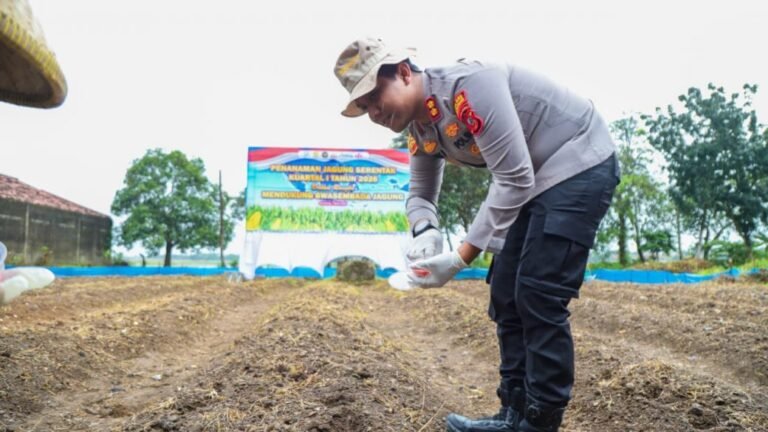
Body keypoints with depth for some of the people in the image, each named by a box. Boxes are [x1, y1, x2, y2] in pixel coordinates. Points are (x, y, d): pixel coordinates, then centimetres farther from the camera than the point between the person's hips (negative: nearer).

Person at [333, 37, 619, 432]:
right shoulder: (420, 130, 1)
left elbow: (514, 180, -29)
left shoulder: (469, 85, -28)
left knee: (539, 295, -14)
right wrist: (425, 233, -13)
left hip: (579, 164, -9)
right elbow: (420, 194, 12)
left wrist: (460, 259, -30)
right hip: (534, 180, 9)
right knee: (505, 295, 6)